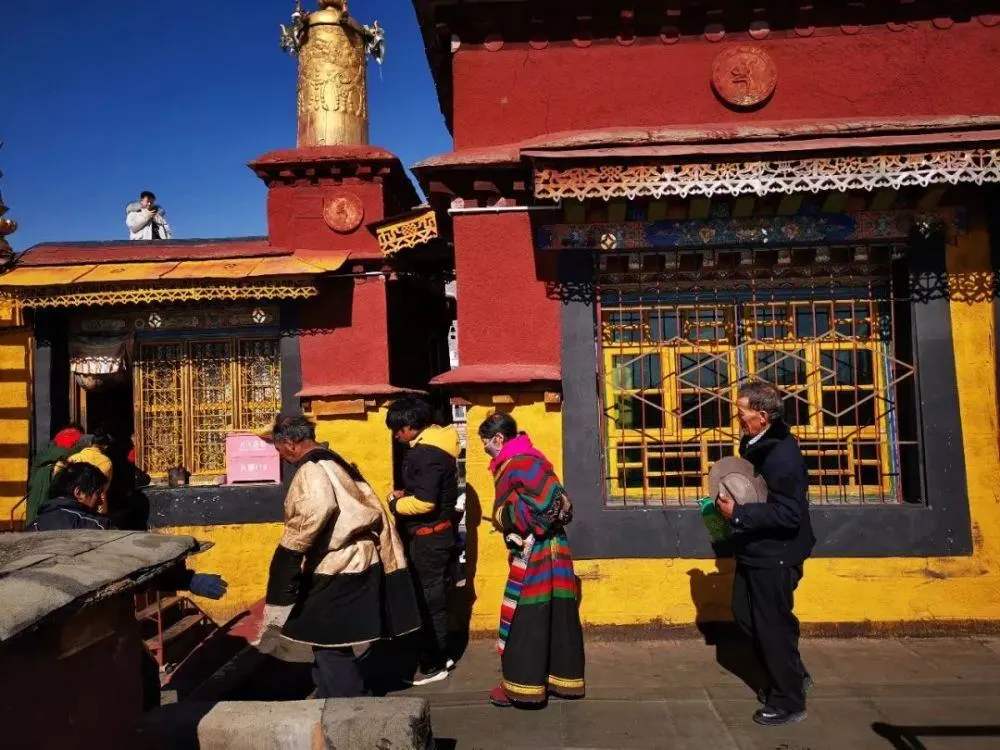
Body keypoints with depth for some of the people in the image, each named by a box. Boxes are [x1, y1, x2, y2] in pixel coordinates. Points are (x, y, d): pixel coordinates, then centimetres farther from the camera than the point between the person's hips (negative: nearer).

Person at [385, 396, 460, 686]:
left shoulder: (426, 454, -22)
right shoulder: (432, 444, 9)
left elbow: (424, 502, -27)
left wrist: (396, 503, -11)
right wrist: (406, 495, 5)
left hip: (429, 537, -10)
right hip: (437, 534, 10)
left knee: (430, 600, 1)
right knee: (434, 598, 18)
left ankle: (433, 665, 12)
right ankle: (440, 656, 29)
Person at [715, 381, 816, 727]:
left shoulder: (782, 453, -25)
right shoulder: (754, 444, 3)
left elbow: (788, 514, -29)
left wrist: (738, 513, -28)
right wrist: (731, 502, 3)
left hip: (775, 555, -10)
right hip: (754, 551, 10)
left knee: (773, 625, 4)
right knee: (745, 613, 20)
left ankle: (789, 701, 23)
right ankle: (792, 674, 38)